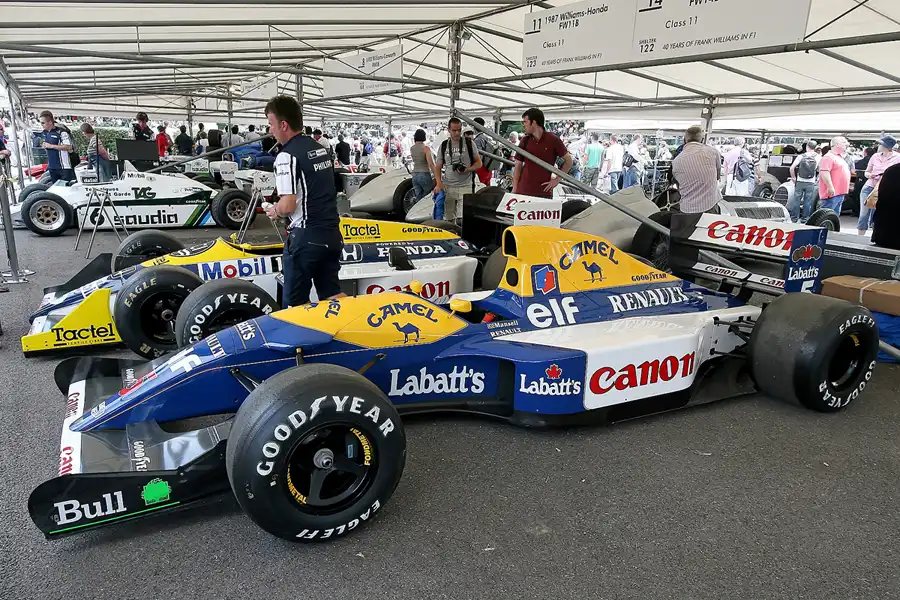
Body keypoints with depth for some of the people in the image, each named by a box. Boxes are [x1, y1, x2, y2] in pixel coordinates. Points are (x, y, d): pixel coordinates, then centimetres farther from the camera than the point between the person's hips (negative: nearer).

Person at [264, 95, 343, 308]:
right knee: (331, 293, 15)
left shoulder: (287, 156, -13)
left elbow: (288, 205, -21)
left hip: (305, 237, -8)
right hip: (332, 233, 8)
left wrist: (275, 211, 1)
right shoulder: (321, 148, 12)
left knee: (295, 302, 5)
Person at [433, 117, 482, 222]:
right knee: (448, 219, 6)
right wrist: (439, 183, -6)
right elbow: (438, 167, 11)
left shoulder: (469, 143, 3)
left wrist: (467, 170, -14)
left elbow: (479, 163, 6)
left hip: (465, 187, -3)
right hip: (447, 187, 3)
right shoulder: (443, 146, 9)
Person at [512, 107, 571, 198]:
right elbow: (518, 166, 10)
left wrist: (557, 179, -3)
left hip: (544, 193, -3)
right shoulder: (525, 141, 8)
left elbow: (568, 161, 4)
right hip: (522, 192, 3)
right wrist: (514, 189, 1)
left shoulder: (553, 140, -2)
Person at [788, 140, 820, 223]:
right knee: (807, 202, 6)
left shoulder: (801, 156, -2)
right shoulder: (818, 157, -2)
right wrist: (817, 178, 12)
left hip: (800, 182, 0)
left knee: (796, 200, 7)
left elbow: (792, 168, -7)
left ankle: (794, 218, 10)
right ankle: (804, 219, 8)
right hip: (811, 183, 0)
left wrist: (793, 177, 6)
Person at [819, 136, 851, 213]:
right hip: (831, 193, -11)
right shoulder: (829, 157, -10)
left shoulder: (840, 158, 23)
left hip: (840, 193, 11)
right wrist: (830, 187, -28)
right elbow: (824, 173, -23)